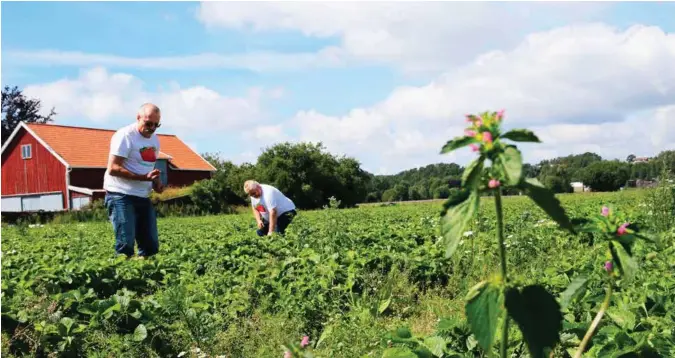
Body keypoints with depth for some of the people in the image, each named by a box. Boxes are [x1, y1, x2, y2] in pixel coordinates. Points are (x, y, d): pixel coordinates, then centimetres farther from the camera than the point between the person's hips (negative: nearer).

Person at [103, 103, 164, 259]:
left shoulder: (155, 140, 13)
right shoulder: (125, 136, -12)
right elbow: (113, 169, -18)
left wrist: (157, 182, 2)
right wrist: (144, 177, -25)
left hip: (143, 197, 8)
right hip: (121, 196, -8)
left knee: (151, 245, 6)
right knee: (126, 244, -12)